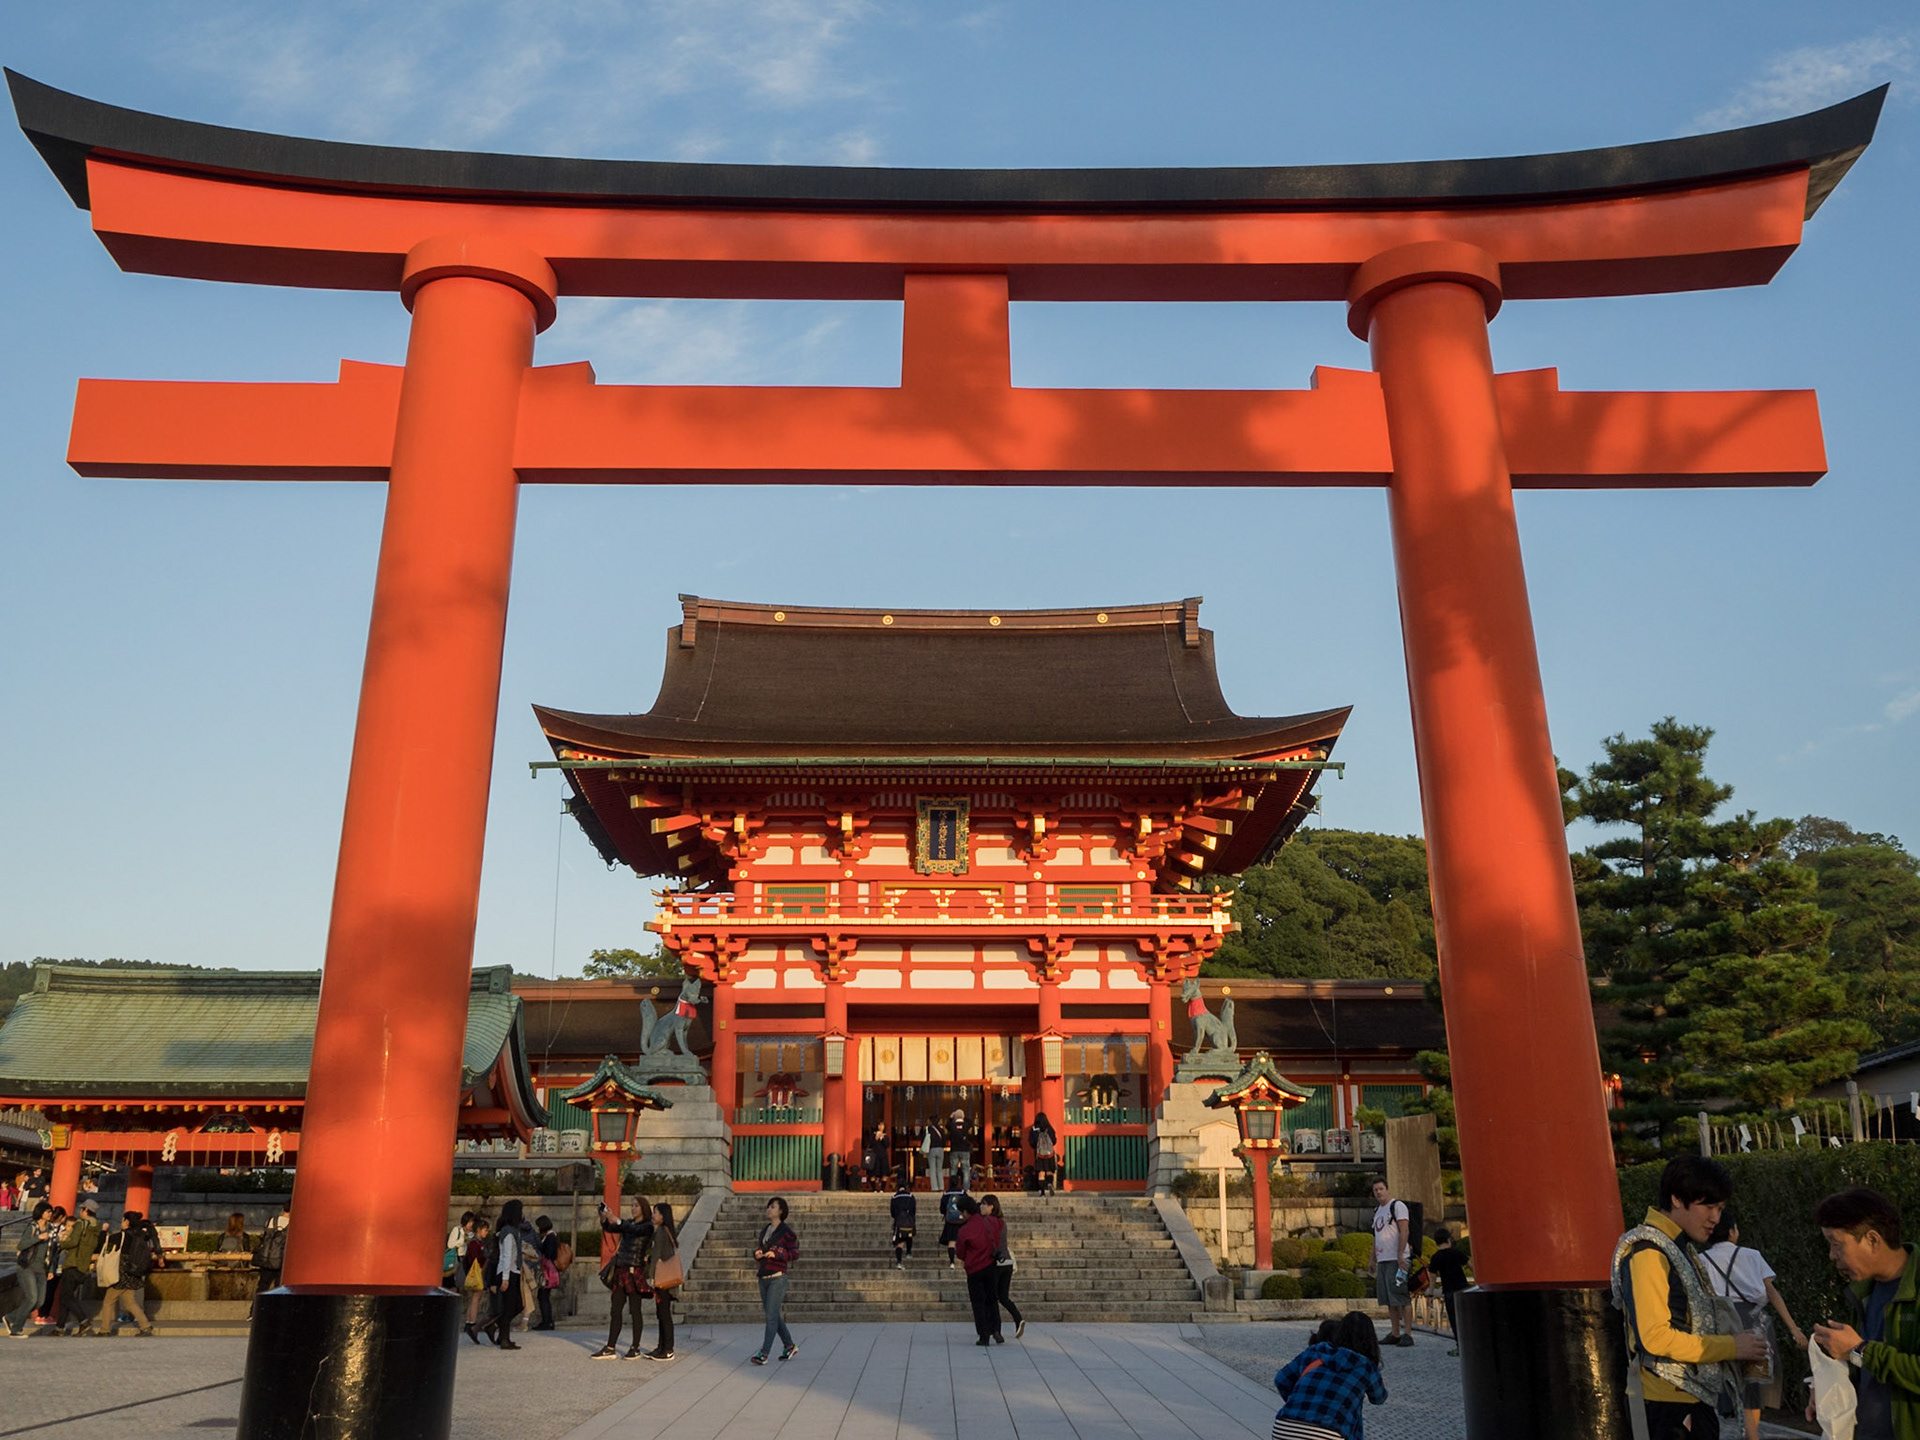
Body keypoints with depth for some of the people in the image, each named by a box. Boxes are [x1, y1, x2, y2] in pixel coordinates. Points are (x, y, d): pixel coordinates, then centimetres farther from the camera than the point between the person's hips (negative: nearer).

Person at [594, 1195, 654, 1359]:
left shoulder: (647, 1227, -4)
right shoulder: (628, 1224, 15)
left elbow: (634, 1230, -23)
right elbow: (609, 1229, 3)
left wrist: (615, 1219, -33)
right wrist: (604, 1218, -17)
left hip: (635, 1272, -6)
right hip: (620, 1270, 6)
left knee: (635, 1310, -1)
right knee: (614, 1310, 5)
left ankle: (635, 1348, 5)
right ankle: (610, 1348, 9)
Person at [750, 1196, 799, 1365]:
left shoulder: (786, 1231, -6)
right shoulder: (765, 1231, 15)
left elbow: (795, 1253, -9)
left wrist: (776, 1254, -20)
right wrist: (757, 1254, 0)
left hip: (777, 1277, -8)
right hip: (763, 1278, 8)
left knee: (771, 1315, -8)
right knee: (774, 1315, 13)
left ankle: (763, 1353, -8)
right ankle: (790, 1346, 27)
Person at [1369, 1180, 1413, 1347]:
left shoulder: (1397, 1206, -4)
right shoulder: (1377, 1211, 21)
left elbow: (1404, 1231, -12)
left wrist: (1400, 1255, -19)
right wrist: (1374, 1259, 20)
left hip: (1397, 1259, -8)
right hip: (1382, 1260, 8)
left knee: (1402, 1297, -9)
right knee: (1389, 1300, 8)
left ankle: (1407, 1334, -7)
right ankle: (1395, 1334, 12)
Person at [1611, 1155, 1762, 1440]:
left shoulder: (1682, 1248, 15)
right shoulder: (1648, 1252, -16)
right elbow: (1656, 1337, -22)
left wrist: (1735, 1342, 5)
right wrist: (1731, 1347, -15)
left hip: (1694, 1396, 9)